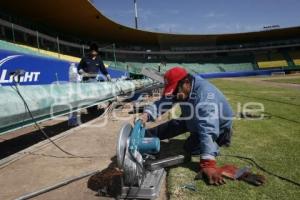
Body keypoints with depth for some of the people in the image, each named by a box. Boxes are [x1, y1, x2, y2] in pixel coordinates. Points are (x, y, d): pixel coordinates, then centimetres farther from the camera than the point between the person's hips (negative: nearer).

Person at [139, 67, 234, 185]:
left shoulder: (205, 93, -39)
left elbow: (207, 128, -48)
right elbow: (161, 104, -23)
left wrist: (208, 163, -54)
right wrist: (146, 114, -44)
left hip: (218, 126, -5)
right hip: (192, 121, 6)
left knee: (191, 148, -20)